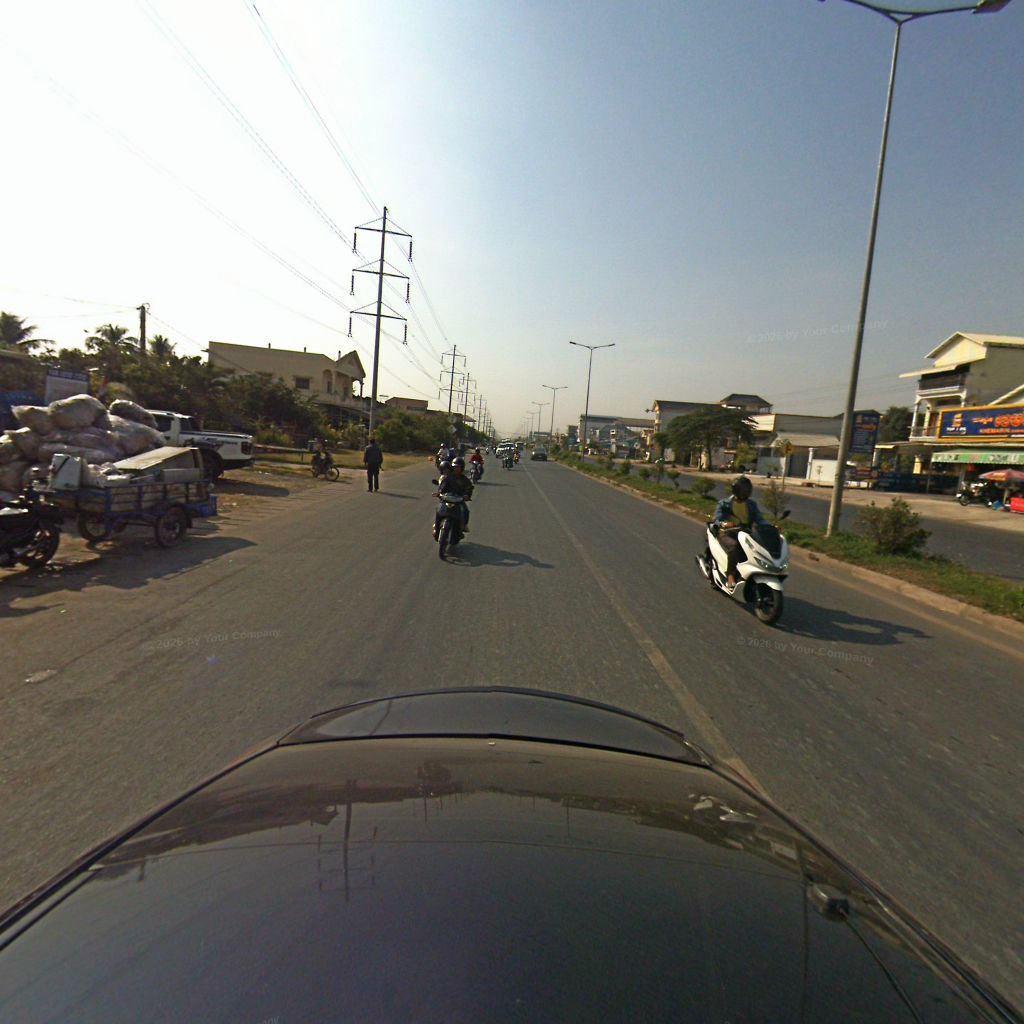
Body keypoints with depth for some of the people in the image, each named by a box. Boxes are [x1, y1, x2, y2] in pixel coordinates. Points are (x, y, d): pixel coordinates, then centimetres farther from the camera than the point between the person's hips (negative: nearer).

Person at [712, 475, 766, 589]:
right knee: (734, 545, -38)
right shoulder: (724, 503, 1)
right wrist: (723, 523, -33)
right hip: (727, 534, -4)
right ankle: (731, 575, -30)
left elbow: (760, 519, 7)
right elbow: (717, 519, -9)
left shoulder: (752, 504, 13)